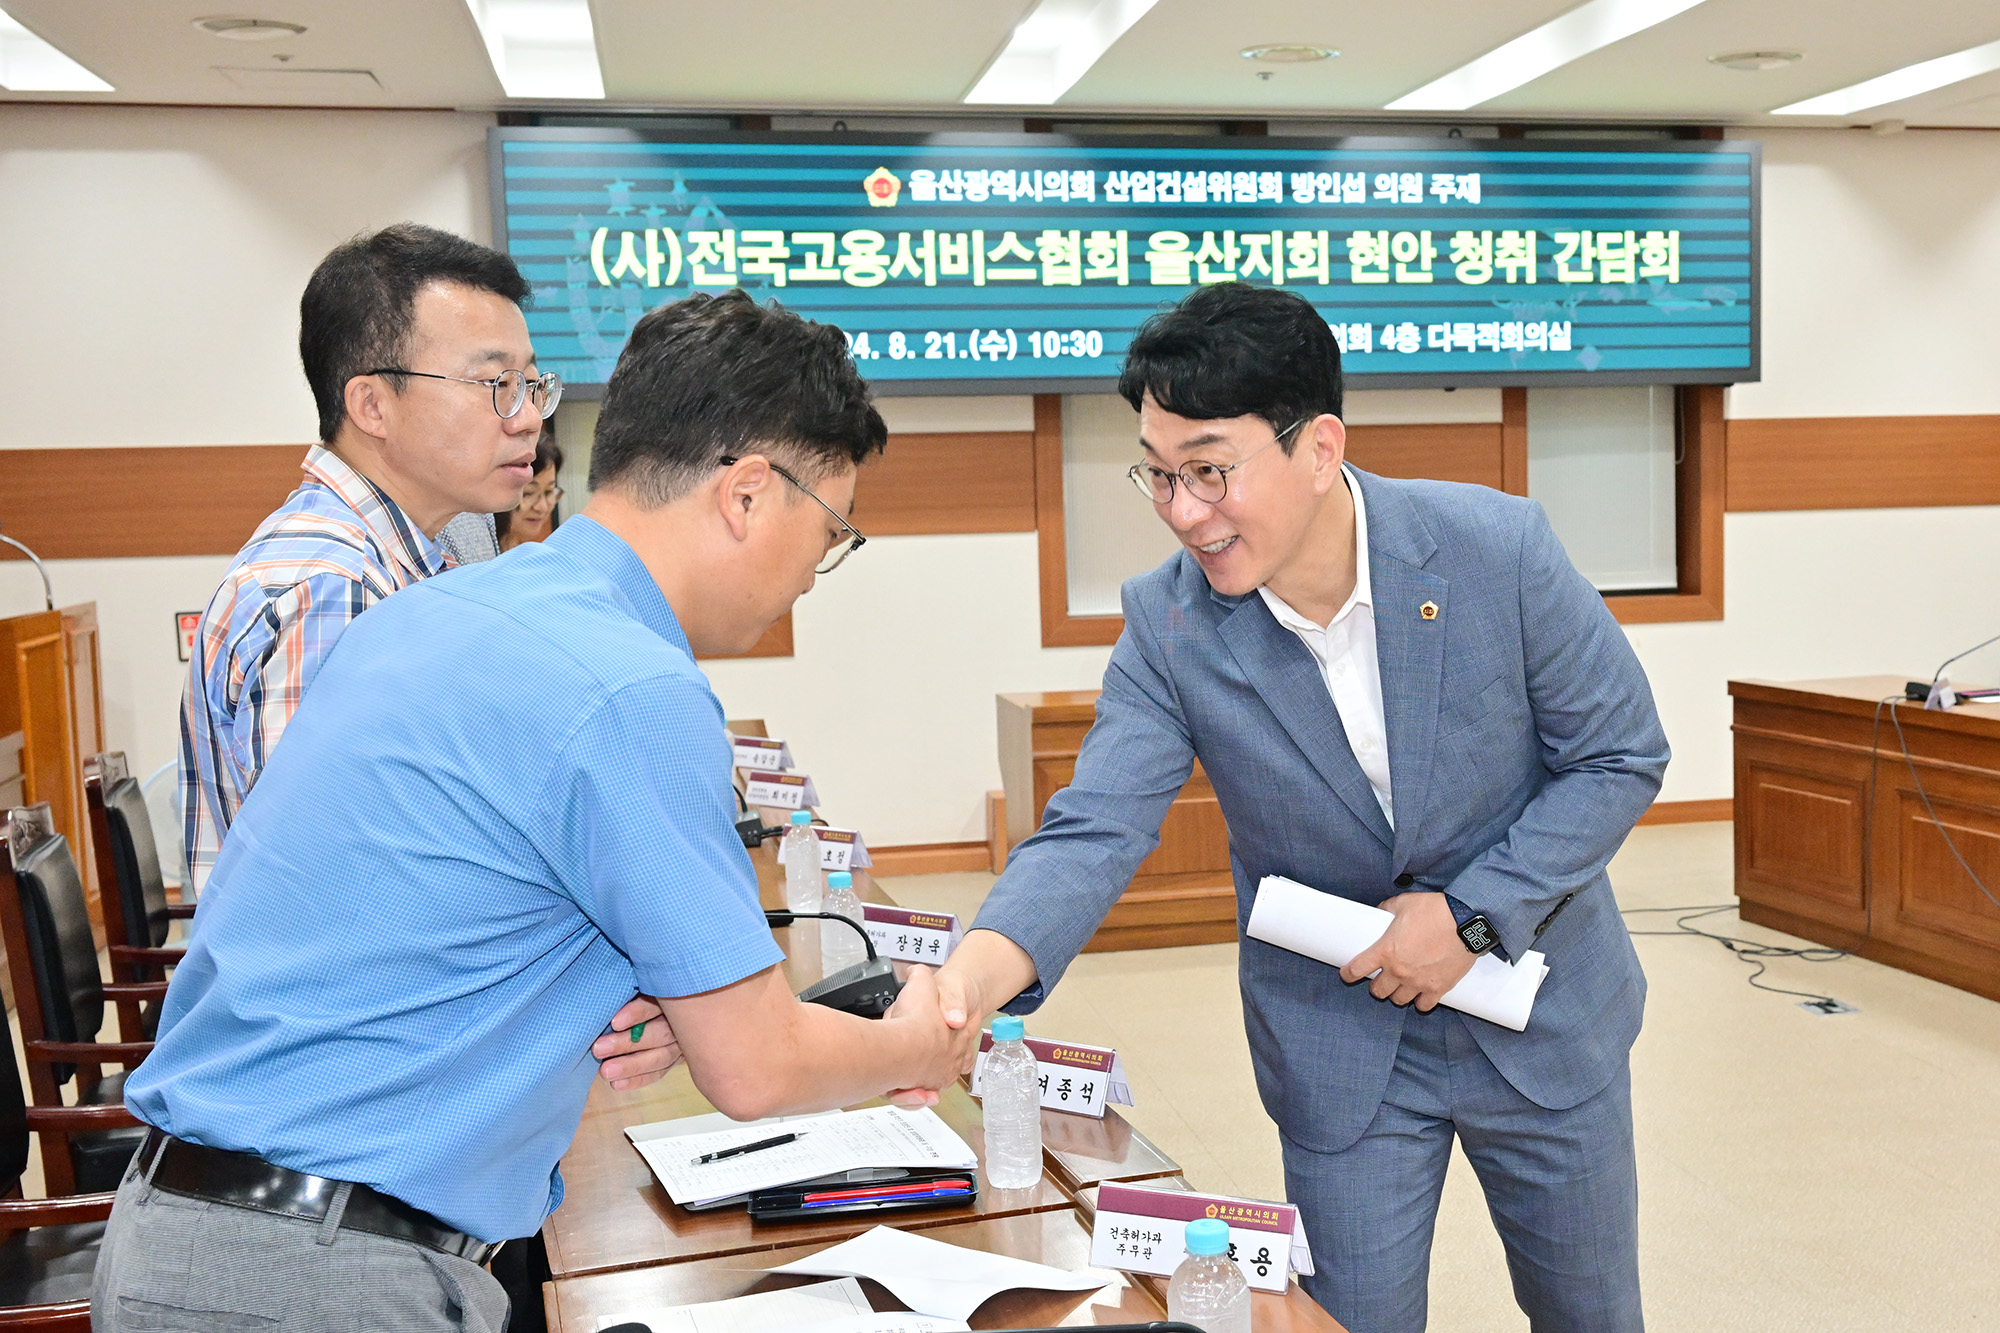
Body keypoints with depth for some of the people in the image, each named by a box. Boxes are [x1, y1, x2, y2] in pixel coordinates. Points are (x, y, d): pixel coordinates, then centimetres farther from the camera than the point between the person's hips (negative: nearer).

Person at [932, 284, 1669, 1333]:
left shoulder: (1495, 547, -20)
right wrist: (978, 968, -41)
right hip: (1338, 1043, 0)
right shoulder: (1168, 623, -16)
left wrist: (1472, 915, -19)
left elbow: (1619, 757, -11)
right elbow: (1098, 829, -21)